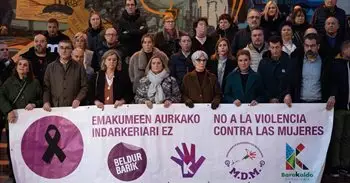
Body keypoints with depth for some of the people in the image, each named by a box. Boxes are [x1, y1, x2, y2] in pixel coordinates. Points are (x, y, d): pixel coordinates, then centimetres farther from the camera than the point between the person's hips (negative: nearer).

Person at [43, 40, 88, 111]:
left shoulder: (79, 67, 8)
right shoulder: (50, 67, 11)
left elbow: (84, 87, 5)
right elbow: (46, 87, 9)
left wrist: (78, 99, -9)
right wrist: (46, 102, -5)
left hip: (73, 107, -1)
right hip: (55, 107, 1)